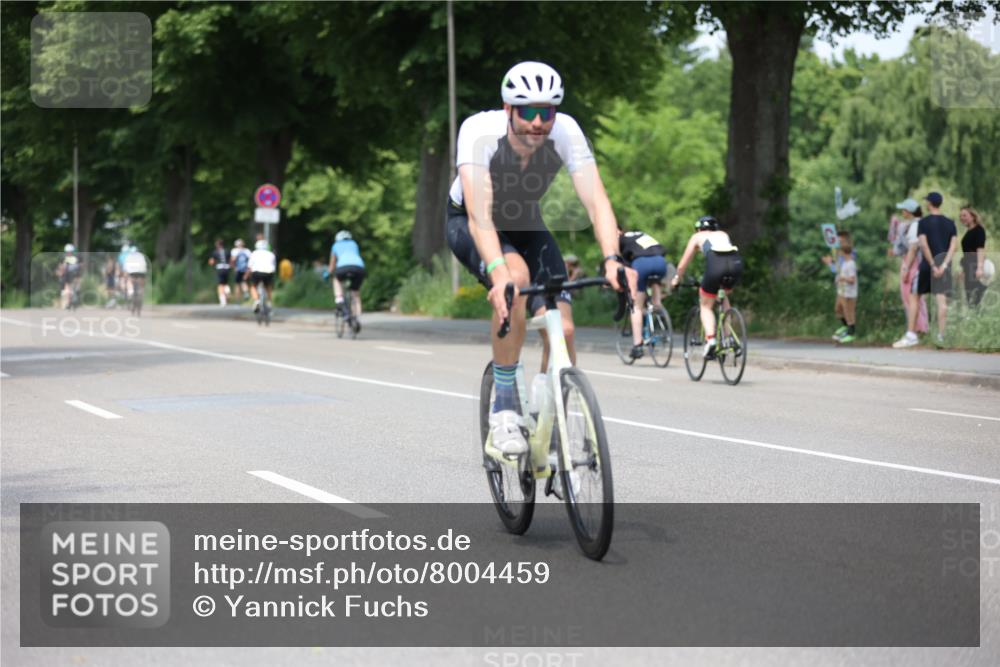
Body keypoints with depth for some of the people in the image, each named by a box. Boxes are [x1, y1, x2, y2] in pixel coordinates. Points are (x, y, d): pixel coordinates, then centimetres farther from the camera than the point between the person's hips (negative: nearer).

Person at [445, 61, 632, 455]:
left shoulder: (566, 132, -27)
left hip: (526, 226, 3)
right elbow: (479, 212, -44)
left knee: (562, 328, -16)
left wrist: (612, 259, -51)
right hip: (469, 225, -3)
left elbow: (596, 200, -34)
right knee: (516, 278, -37)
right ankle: (505, 408, -24)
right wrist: (497, 271, -59)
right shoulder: (479, 131, -34)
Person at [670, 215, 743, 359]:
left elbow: (683, 264, 31)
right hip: (736, 263, 3)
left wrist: (676, 280, 48)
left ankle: (710, 338, -9)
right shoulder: (723, 234, 36)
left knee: (706, 306, 16)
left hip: (716, 264, -3)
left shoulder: (697, 237, 28)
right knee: (724, 296, 32)